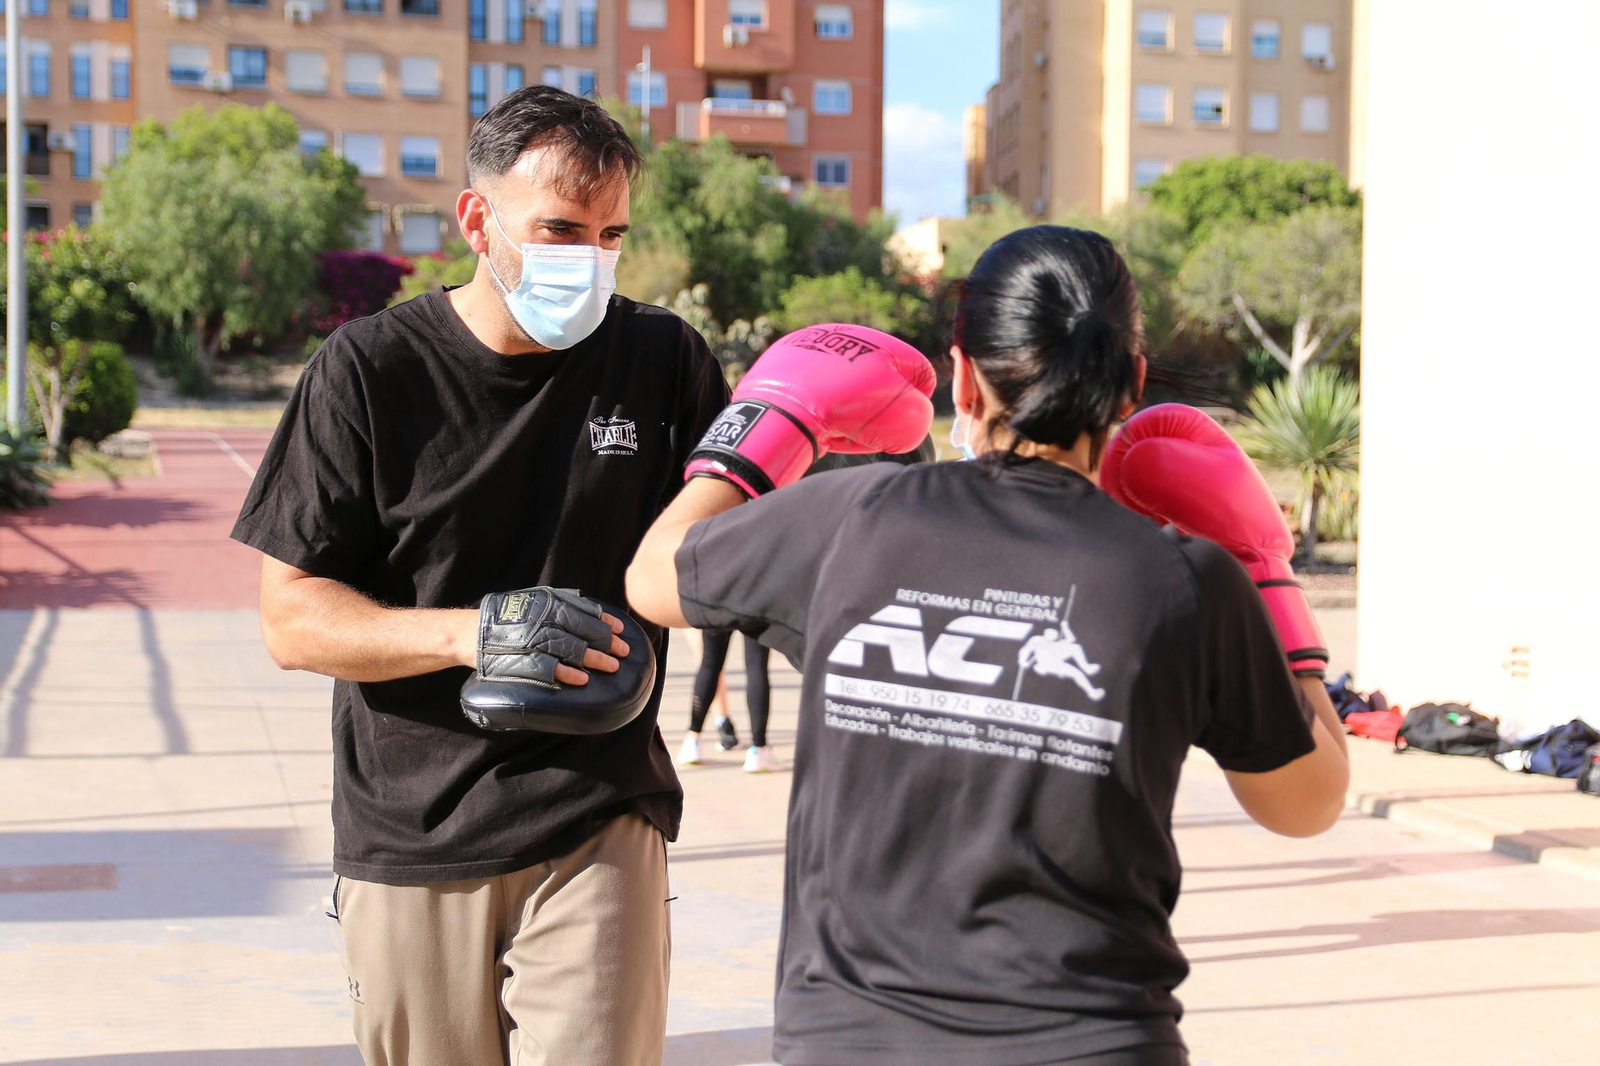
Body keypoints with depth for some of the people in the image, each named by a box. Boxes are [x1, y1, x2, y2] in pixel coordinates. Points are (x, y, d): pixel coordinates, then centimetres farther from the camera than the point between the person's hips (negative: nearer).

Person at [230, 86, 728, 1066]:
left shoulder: (664, 361, 0)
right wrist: (467, 632, -22)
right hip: (410, 841, 0)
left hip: (596, 832, 0)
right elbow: (292, 619, -5)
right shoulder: (370, 369, -5)